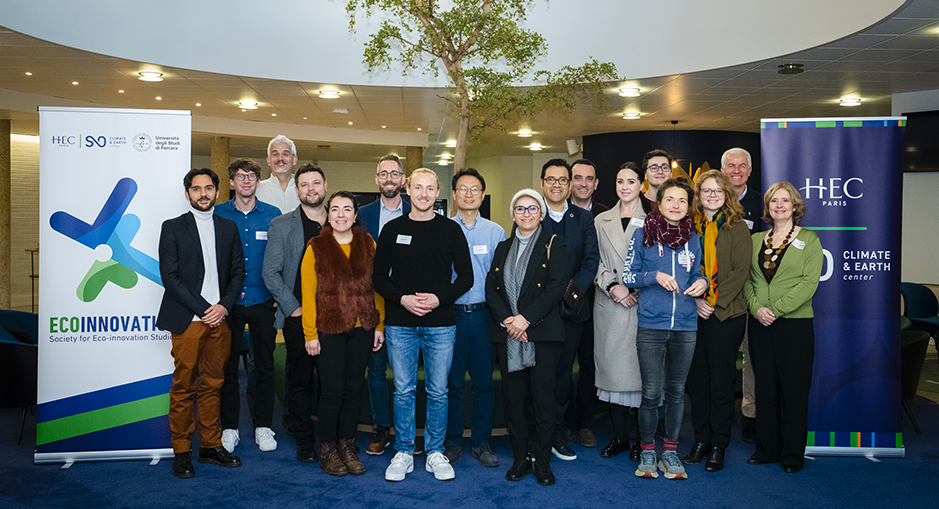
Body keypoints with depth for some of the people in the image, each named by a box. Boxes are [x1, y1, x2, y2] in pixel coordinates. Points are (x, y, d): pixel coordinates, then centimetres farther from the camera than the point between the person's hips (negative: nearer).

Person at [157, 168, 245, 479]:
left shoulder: (228, 228, 13)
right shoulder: (173, 228, 2)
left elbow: (238, 272, 11)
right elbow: (170, 276, -6)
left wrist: (224, 306, -6)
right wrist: (203, 309, -12)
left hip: (220, 319, 3)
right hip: (187, 321, -3)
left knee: (212, 385, 10)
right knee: (183, 388, 2)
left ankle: (211, 447, 20)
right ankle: (181, 452, 12)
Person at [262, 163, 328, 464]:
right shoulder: (281, 226, 2)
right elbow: (270, 273, -1)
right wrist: (294, 308, -7)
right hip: (298, 317, -1)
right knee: (300, 380, 6)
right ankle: (304, 440, 20)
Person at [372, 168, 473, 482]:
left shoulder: (451, 230, 3)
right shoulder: (392, 229, 5)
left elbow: (465, 276, 3)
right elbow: (378, 277, 5)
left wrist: (440, 299, -12)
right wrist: (402, 299, -12)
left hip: (440, 323, 0)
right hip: (400, 324, 1)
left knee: (438, 391, 6)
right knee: (403, 390, 7)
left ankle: (435, 452, 21)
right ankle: (403, 453, 21)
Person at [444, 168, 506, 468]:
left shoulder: (495, 232, 8)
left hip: (483, 315, 1)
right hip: (451, 314, -1)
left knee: (484, 381, 6)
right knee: (452, 382, 5)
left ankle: (481, 442, 18)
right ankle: (453, 441, 19)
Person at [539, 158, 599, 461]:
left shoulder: (584, 219, 9)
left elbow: (592, 259, 1)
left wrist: (573, 288, -15)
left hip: (571, 307, 1)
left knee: (562, 371, 8)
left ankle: (557, 433, 19)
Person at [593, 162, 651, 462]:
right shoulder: (601, 221, 13)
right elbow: (595, 262, 7)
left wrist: (635, 291, -10)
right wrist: (612, 285, -9)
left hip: (642, 304, -2)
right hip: (608, 305, 3)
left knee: (637, 367, -3)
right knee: (611, 366, 4)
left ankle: (637, 438, 10)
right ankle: (620, 435, 15)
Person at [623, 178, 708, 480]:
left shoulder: (693, 239, 10)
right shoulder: (642, 235, 1)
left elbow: (696, 274, 19)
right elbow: (627, 276, 2)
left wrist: (702, 282, -3)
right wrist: (655, 276, -14)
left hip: (685, 326, 3)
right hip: (651, 325, -3)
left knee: (676, 390, 10)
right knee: (651, 392, 0)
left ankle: (670, 451, 22)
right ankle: (647, 452, 15)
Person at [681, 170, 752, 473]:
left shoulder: (737, 228, 0)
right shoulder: (690, 226, 8)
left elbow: (740, 272, -6)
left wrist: (714, 303, -12)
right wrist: (696, 300, -7)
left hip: (726, 315, -3)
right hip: (694, 314, 3)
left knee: (721, 382, 2)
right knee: (697, 379, 7)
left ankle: (718, 447, 14)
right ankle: (701, 441, 20)